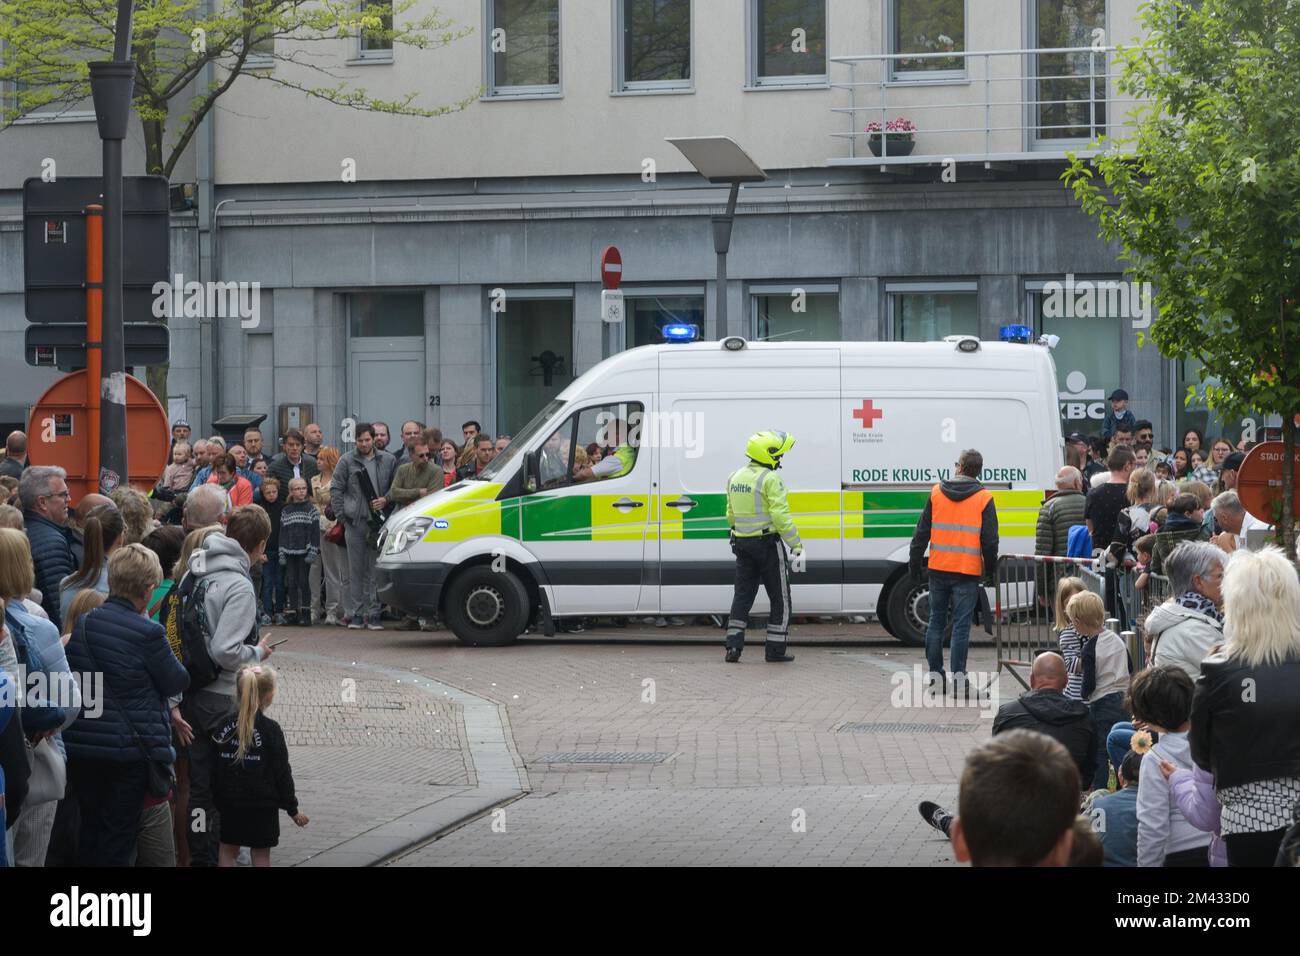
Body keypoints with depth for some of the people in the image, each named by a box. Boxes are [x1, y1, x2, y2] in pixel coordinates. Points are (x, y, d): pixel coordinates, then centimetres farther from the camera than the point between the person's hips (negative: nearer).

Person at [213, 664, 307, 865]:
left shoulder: (224, 727, -1)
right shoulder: (271, 730, -11)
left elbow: (214, 770, 3)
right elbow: (282, 773, -8)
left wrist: (218, 800, 14)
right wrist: (292, 809, 2)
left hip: (230, 803, 3)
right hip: (263, 805, -3)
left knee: (227, 849, 11)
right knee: (261, 853, 4)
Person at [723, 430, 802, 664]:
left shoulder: (735, 478, 9)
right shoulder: (770, 479, -15)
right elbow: (781, 516, -20)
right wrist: (796, 544, -15)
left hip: (742, 544, 7)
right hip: (768, 544, -7)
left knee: (743, 595, 10)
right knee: (779, 598, 4)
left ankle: (733, 647, 1)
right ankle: (775, 650, 5)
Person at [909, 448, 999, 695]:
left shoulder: (937, 492, 4)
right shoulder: (984, 498, -4)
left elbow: (922, 531, 6)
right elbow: (989, 540, -5)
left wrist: (915, 563, 13)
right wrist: (991, 571, 6)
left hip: (938, 569, 3)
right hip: (967, 572, -3)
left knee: (936, 621, 14)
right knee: (961, 626, -1)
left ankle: (935, 675, 18)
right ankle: (958, 680, -3)